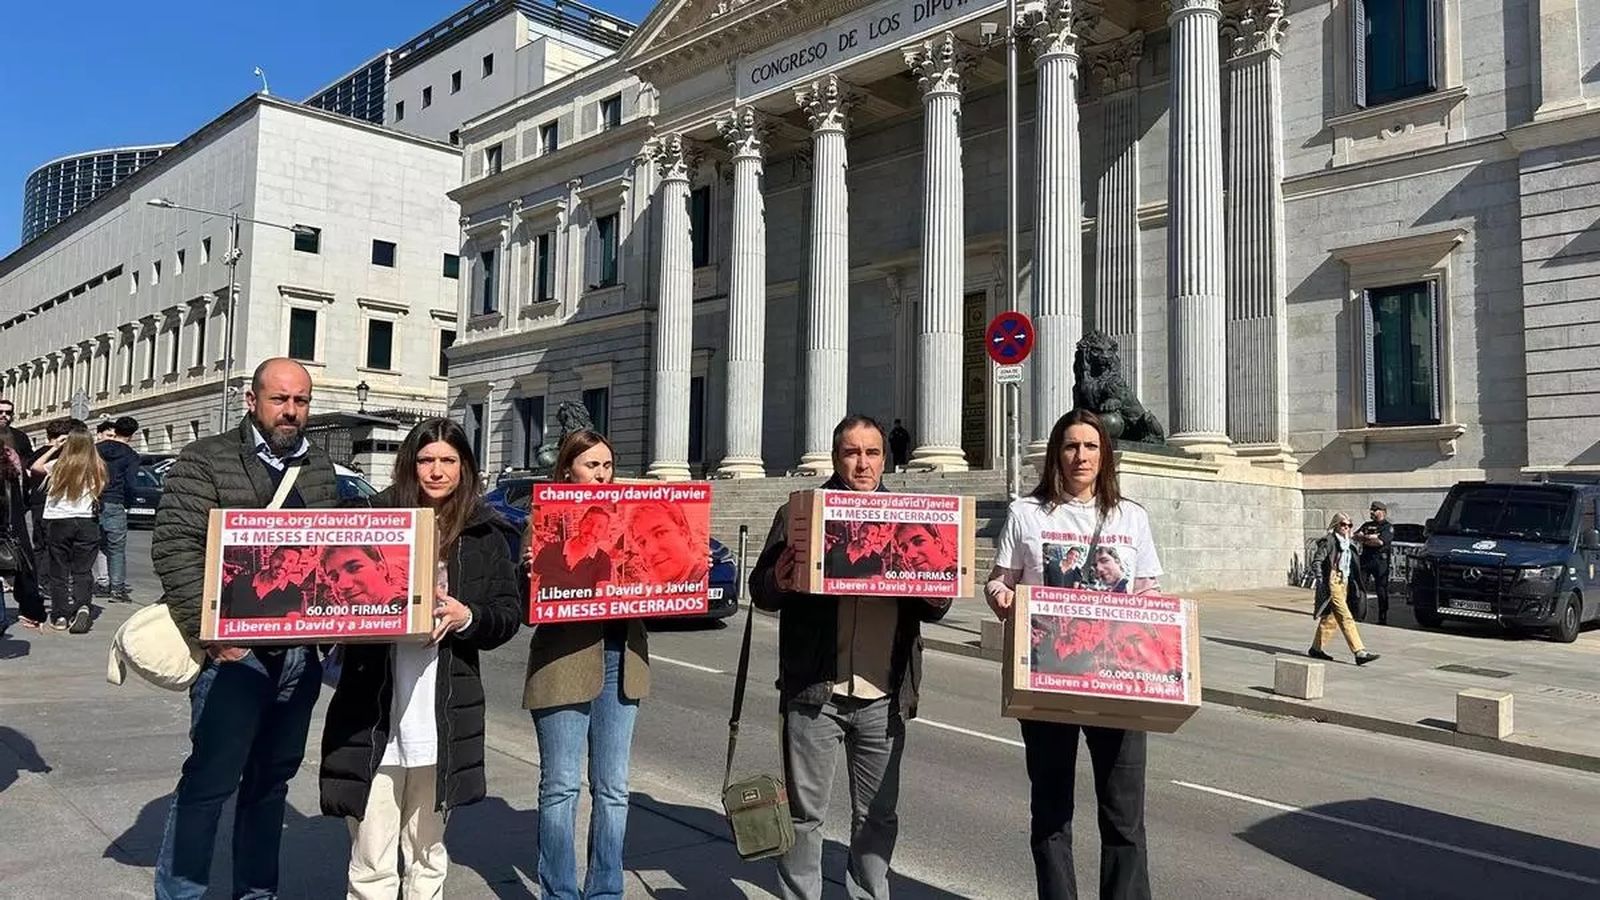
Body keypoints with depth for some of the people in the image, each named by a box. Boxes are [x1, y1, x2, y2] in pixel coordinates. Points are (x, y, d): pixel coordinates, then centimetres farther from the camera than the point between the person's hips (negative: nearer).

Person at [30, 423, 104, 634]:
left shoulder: (58, 466, -5)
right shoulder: (96, 468, -3)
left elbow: (35, 467, 13)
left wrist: (53, 448, 17)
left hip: (58, 523, -1)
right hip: (86, 523, 1)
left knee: (59, 571, 9)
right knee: (83, 571, 6)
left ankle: (60, 616, 9)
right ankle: (83, 606, -16)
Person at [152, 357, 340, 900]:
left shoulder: (319, 469, 12)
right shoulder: (208, 459, -4)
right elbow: (175, 547, -12)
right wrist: (209, 629, -19)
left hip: (300, 652, 5)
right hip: (235, 649, -5)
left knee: (273, 780, 15)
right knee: (209, 781, 0)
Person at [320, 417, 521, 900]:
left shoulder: (485, 534, 5)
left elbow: (509, 614, 5)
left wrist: (466, 617, -13)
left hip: (444, 715, 1)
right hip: (371, 712, -1)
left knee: (428, 853, 17)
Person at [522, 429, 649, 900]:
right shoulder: (543, 517, -1)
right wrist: (530, 569, -26)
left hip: (621, 660, 4)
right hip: (564, 661, -4)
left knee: (613, 788, 11)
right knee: (561, 787, 6)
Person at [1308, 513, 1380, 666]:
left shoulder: (1349, 543, 15)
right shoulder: (1329, 541, -9)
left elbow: (1354, 564, 24)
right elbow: (1316, 561, -13)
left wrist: (1354, 584, 16)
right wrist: (1321, 581, -18)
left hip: (1344, 583, 9)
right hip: (1333, 583, -9)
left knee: (1331, 618, 13)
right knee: (1346, 618, -11)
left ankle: (1316, 648, 22)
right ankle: (1359, 652, -14)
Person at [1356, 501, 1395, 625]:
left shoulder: (1388, 527, 1)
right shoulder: (1367, 525, 20)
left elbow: (1380, 542, -14)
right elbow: (1356, 536, 5)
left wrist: (1364, 539, -3)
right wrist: (1371, 537, -9)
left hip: (1380, 560, -5)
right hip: (1365, 559, 5)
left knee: (1381, 591, -1)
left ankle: (1383, 618, 6)